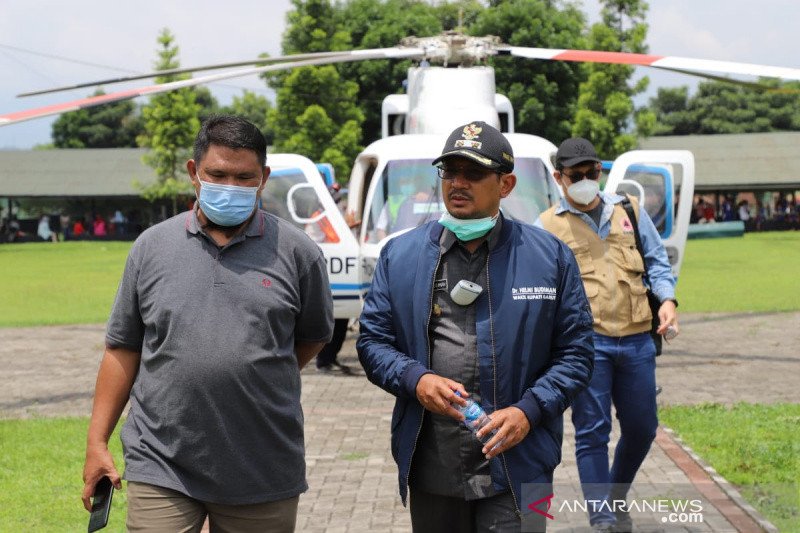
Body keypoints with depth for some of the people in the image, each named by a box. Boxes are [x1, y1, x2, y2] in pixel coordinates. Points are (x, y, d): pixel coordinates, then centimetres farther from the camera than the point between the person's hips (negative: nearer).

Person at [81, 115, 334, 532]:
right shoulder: (152, 246, 6)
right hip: (161, 469, 0)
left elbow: (312, 337, 14)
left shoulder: (296, 252, 2)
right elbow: (123, 349, 9)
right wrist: (97, 442, 5)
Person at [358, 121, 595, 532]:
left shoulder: (550, 256, 2)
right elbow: (372, 339, 9)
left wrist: (529, 411, -11)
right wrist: (414, 380, -11)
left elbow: (575, 352, 3)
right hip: (431, 468, 2)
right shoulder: (400, 254, 6)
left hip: (516, 467, -2)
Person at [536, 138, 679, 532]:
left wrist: (666, 298, -1)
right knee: (592, 432, -1)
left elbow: (655, 260, 16)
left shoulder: (629, 210, 13)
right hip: (586, 342, -3)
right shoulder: (547, 226, 4)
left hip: (636, 339, 4)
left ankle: (616, 499, 34)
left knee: (641, 428, 11)